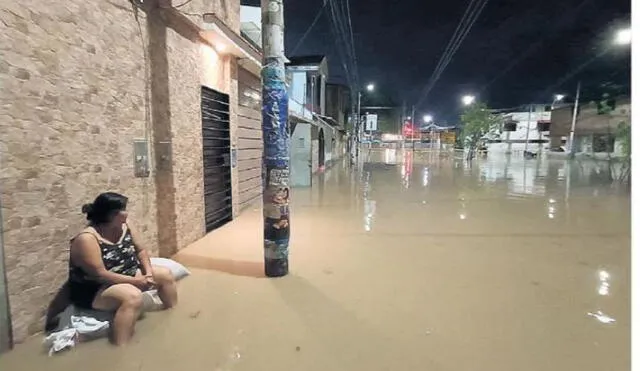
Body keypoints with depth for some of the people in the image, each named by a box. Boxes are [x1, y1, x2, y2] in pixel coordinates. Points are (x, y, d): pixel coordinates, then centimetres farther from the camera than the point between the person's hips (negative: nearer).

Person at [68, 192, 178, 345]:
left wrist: (148, 272, -11)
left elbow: (140, 250, 5)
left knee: (165, 274, 4)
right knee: (133, 296, -36)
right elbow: (100, 275, -29)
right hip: (94, 289, -8)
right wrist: (135, 281, -26)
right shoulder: (86, 239, -26)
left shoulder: (124, 226, -2)